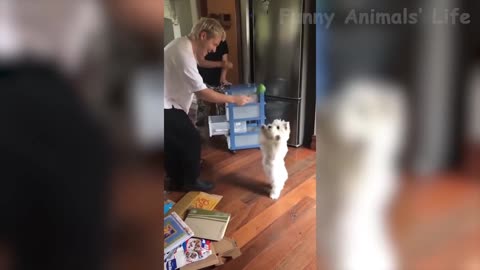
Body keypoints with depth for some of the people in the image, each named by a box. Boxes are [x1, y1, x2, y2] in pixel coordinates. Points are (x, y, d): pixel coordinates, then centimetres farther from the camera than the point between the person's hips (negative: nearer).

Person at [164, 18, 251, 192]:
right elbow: (202, 93, -25)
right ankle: (190, 181, 16)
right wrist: (234, 99, -18)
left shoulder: (183, 44, 4)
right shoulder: (183, 54, -28)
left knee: (174, 143, 19)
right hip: (165, 107, -10)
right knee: (192, 140, 0)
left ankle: (177, 180, 34)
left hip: (168, 104, 10)